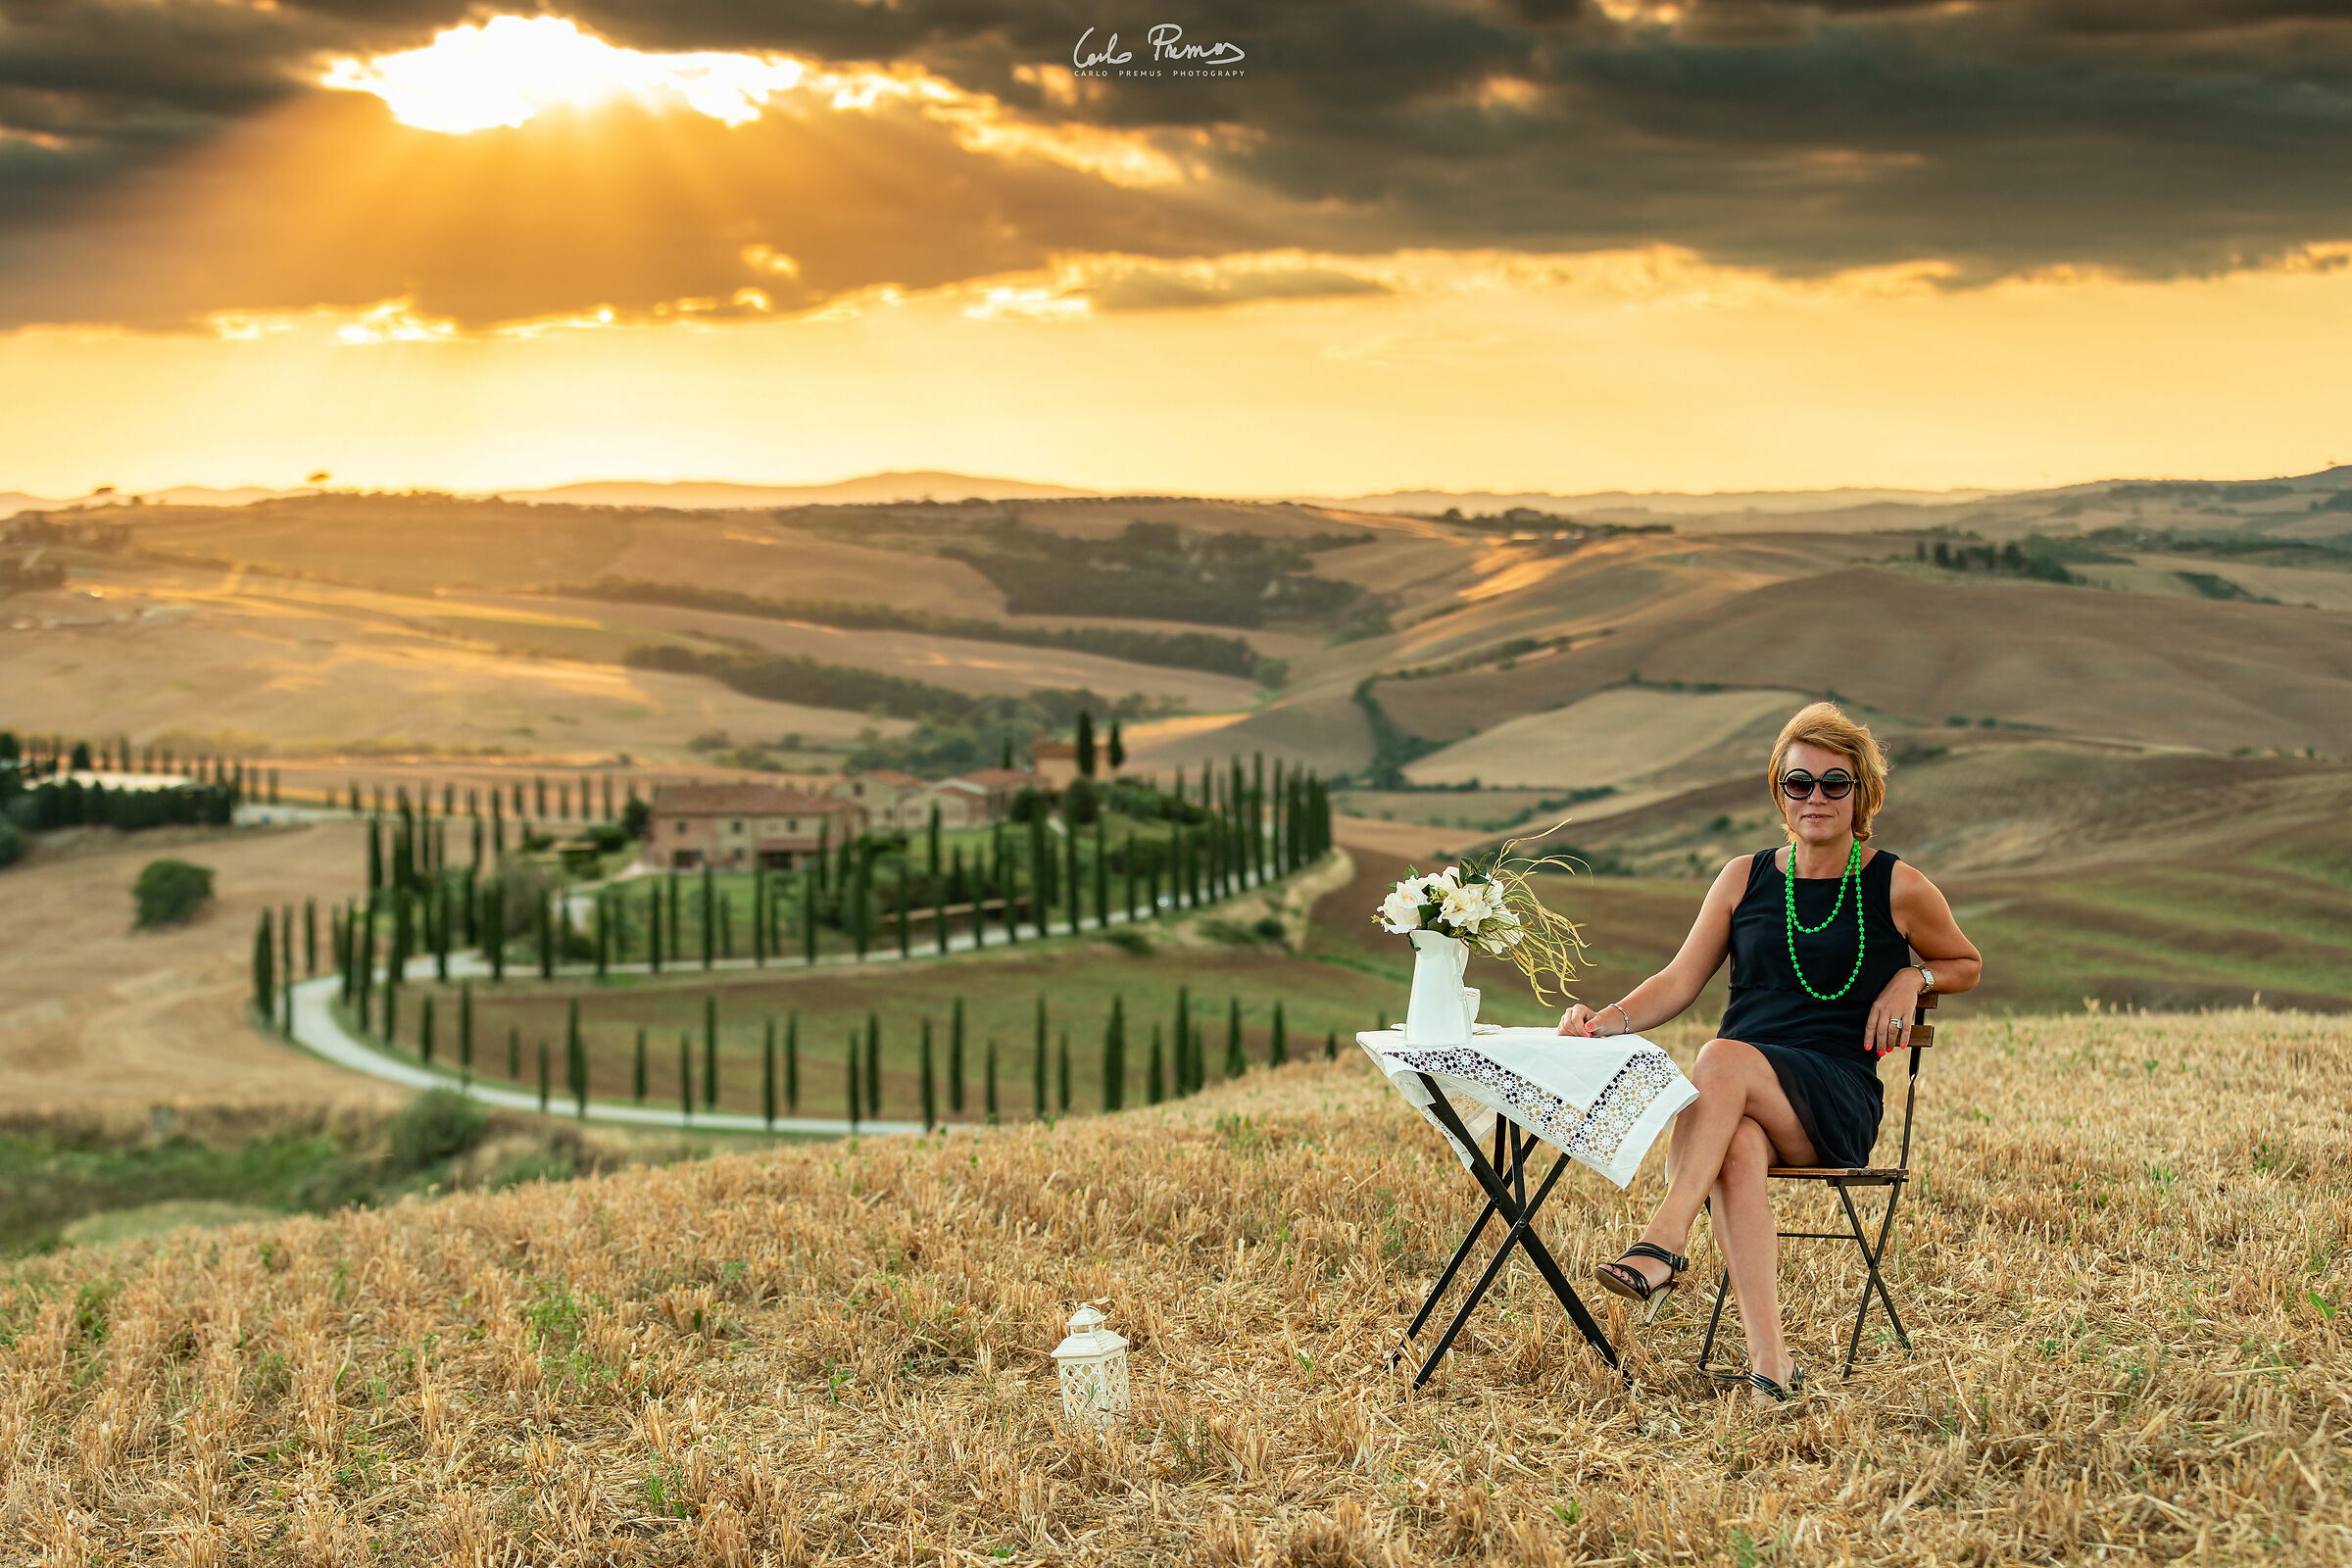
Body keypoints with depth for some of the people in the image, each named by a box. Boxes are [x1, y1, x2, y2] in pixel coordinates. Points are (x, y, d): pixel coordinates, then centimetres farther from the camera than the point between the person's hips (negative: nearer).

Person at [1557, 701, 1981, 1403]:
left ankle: (1663, 1241, -41)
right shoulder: (1745, 879, 14)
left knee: (1724, 1058, -34)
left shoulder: (1898, 890, 7)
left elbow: (1967, 964, 23)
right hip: (1737, 1102, 2)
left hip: (1838, 1100, -2)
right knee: (1737, 1149, -36)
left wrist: (1911, 977, 1)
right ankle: (1769, 1361, -46)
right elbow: (1679, 982, 11)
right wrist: (1608, 1020, -8)